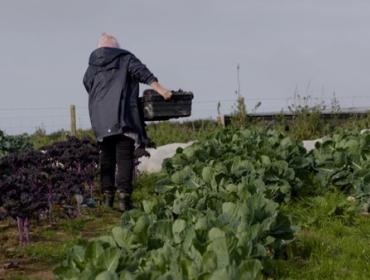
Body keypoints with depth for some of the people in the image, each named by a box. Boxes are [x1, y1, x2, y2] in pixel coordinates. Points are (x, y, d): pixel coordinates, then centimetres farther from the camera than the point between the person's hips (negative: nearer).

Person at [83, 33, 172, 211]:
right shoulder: (126, 59, 10)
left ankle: (108, 196, 9)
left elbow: (87, 85, 21)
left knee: (106, 158, 11)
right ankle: (124, 197, -13)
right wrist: (160, 89, -16)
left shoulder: (92, 67, 20)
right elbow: (142, 72, -5)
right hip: (123, 118, -3)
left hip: (100, 120, 3)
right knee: (124, 158, -5)